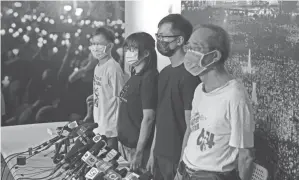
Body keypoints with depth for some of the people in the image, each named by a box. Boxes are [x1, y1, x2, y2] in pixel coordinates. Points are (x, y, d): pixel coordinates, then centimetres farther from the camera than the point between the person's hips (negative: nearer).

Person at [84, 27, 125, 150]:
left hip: (110, 127, -8)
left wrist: (118, 125, -15)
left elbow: (120, 98, -16)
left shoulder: (113, 68, -17)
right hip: (99, 124, 8)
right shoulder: (98, 67, 7)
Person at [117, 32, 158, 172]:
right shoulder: (134, 75, 7)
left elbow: (148, 117, -20)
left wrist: (139, 152, -20)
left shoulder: (149, 78, -18)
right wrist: (121, 139, 14)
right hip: (125, 143, 8)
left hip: (137, 146, -8)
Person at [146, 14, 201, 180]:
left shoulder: (189, 75, -17)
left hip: (177, 158, -7)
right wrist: (153, 151, 13)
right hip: (160, 155, 7)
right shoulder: (164, 72, 8)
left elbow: (190, 125, -17)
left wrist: (182, 163, -16)